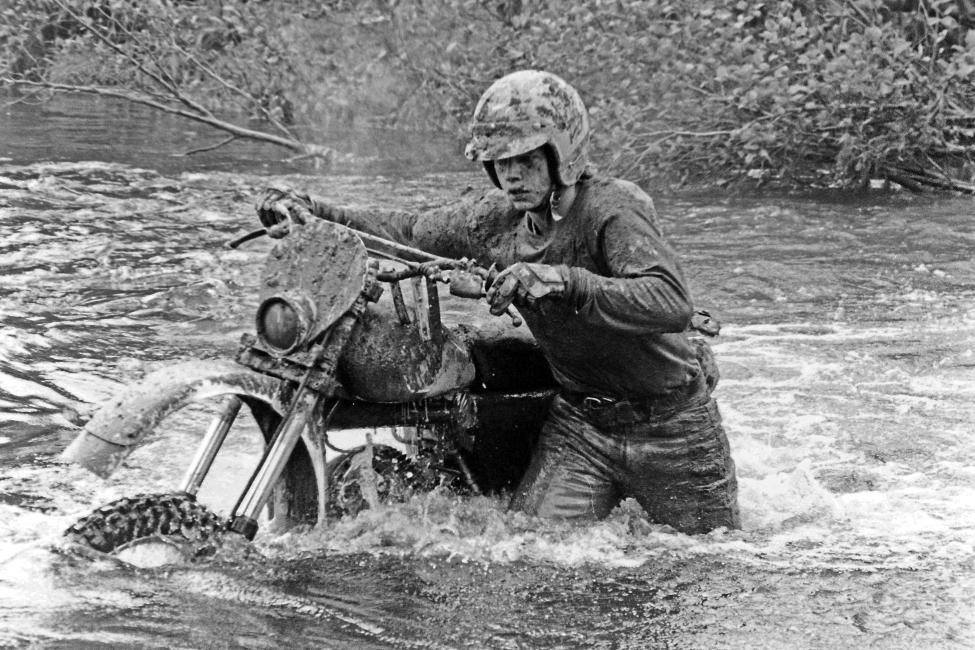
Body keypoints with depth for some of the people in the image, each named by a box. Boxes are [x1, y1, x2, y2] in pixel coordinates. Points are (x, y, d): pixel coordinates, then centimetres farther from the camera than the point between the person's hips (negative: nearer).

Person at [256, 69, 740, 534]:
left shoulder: (613, 209, -24)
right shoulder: (496, 217, -4)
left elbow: (672, 304, -39)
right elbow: (407, 232, 9)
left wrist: (563, 282, -48)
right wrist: (310, 212, -1)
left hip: (666, 426, -5)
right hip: (578, 421, 5)